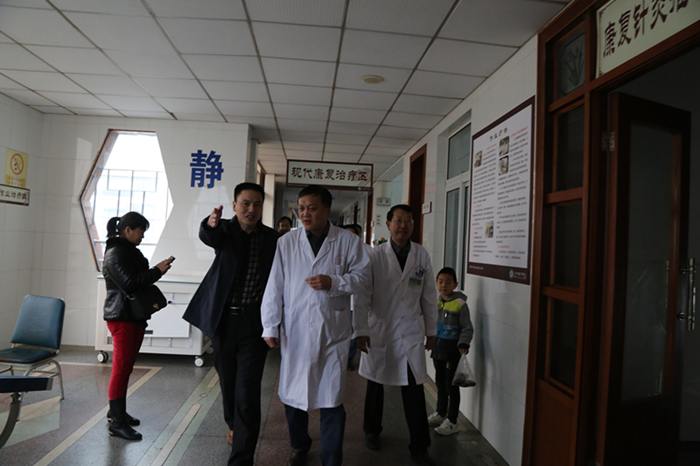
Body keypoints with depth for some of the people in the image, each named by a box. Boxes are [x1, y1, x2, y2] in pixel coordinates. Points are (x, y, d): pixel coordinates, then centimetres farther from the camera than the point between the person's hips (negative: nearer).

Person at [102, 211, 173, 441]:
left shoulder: (129, 250, 18)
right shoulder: (115, 253, -13)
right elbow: (129, 283, -23)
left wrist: (156, 270, 7)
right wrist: (157, 271, -20)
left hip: (135, 315, 10)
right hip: (122, 316, -10)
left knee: (126, 366, 15)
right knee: (121, 368, -7)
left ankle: (116, 411, 27)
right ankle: (117, 422, -1)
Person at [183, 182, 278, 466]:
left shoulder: (273, 239, 0)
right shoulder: (225, 230, -3)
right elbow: (206, 236, -27)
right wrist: (210, 223, -51)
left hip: (254, 324, -1)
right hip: (223, 321, 2)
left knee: (247, 392, -5)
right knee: (228, 383, 20)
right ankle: (234, 425, 48)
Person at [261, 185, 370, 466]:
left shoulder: (348, 241, 0)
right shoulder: (286, 243, 2)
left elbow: (362, 276, 2)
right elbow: (274, 287, 1)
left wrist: (334, 282, -15)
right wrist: (270, 327, -1)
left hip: (333, 330, -1)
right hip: (295, 330, 2)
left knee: (331, 400, 5)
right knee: (292, 394, 15)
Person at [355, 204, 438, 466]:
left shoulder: (422, 255, 1)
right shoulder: (376, 255, -6)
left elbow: (429, 296, 7)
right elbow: (362, 296, -6)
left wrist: (431, 331, 9)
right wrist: (361, 331, -9)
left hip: (411, 332, 1)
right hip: (380, 330, -1)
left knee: (414, 390, 1)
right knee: (375, 385, 15)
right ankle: (372, 431, 38)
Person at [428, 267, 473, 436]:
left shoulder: (460, 304, -13)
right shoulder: (436, 302, 7)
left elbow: (467, 328, -12)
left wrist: (463, 344, -25)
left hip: (452, 351, -7)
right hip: (438, 348, 7)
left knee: (451, 385, 2)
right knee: (440, 383, 19)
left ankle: (452, 421, 13)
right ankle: (441, 413, 35)